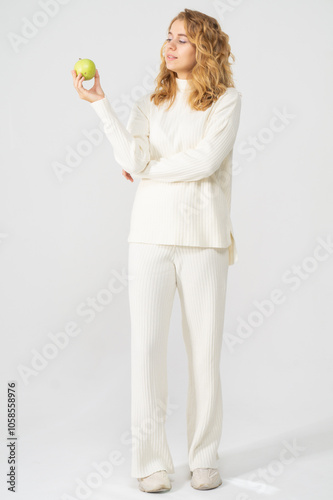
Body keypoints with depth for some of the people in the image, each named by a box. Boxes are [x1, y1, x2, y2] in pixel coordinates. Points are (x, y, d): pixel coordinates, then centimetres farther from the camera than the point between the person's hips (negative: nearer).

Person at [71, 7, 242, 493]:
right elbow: (133, 161, -6)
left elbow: (207, 160, -12)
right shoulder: (149, 105, 12)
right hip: (151, 235, 2)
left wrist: (149, 170, -3)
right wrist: (100, 103, -9)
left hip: (204, 239, -2)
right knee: (146, 347, -3)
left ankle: (205, 458, 18)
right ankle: (151, 461, 8)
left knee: (205, 349, 3)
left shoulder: (227, 100, 3)